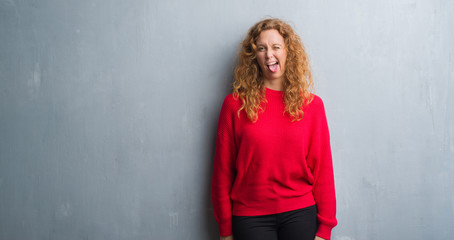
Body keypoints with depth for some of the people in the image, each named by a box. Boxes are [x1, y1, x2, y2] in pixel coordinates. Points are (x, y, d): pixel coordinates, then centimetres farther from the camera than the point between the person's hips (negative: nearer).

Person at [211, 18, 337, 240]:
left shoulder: (312, 104, 1)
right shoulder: (235, 104, -3)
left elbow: (322, 168, 1)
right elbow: (223, 170, -1)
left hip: (300, 213, 1)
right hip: (250, 216, -1)